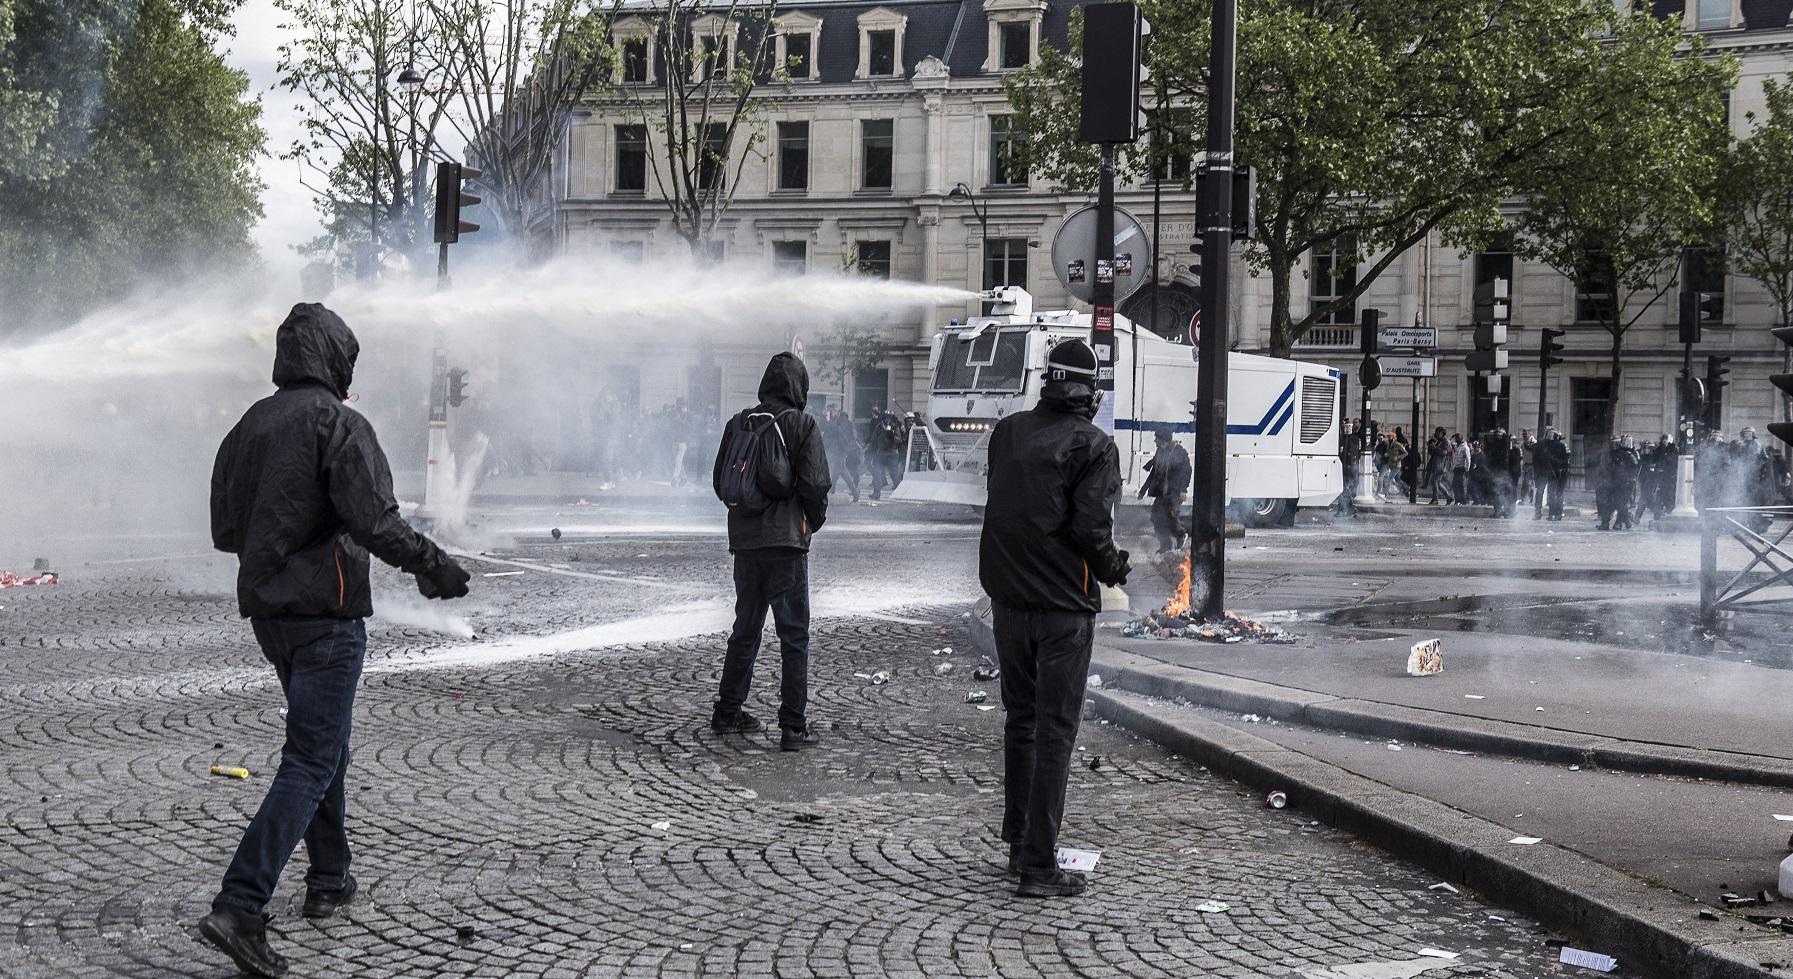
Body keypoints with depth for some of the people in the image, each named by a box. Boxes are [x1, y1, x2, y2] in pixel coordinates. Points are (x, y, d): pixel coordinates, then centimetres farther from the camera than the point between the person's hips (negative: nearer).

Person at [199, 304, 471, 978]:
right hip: (326, 612, -8)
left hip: (267, 612, 8)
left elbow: (224, 530, 15)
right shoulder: (338, 423, -12)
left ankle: (329, 879, 30)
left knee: (323, 742, 22)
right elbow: (374, 519, -22)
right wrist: (433, 566, -11)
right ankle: (239, 908, -16)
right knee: (312, 759, -7)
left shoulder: (250, 424, 11)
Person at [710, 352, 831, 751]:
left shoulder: (738, 424, 7)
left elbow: (720, 482, 10)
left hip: (745, 540, 5)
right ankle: (794, 726, -2)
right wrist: (814, 522, 5)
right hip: (786, 541, -5)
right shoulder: (802, 425, -7)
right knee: (794, 634, 0)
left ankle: (728, 711, 27)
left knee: (746, 628, 19)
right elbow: (816, 484, -12)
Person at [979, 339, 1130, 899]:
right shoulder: (1094, 446, -11)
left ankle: (1019, 843, 26)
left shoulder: (1008, 432, 5)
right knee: (1055, 728, 0)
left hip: (1007, 597, 5)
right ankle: (1039, 865, 0)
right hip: (1063, 601, -5)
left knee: (1020, 719, 18)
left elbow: (999, 504, 9)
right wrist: (1113, 569, -1)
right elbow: (1090, 526, -18)